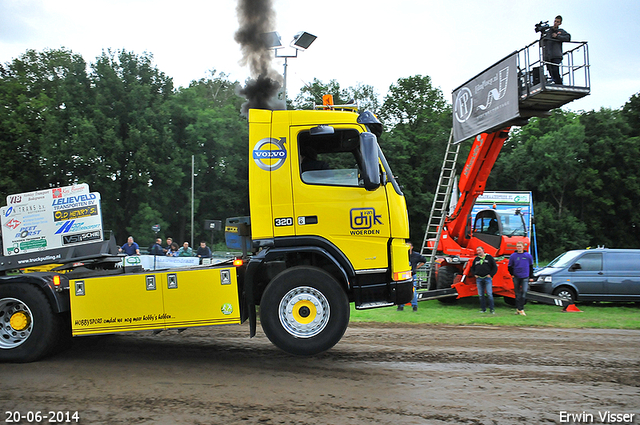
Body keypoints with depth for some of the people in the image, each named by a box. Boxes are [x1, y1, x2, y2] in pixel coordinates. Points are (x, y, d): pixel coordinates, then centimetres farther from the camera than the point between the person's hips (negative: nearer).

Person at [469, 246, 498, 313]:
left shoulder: (489, 257, 4)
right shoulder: (476, 259, 16)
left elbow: (495, 267, 3)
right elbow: (472, 268, 24)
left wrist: (491, 274, -6)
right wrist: (474, 274, 7)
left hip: (487, 278, -4)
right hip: (479, 279, 4)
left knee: (489, 294, -9)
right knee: (481, 295, 4)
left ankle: (492, 309, -3)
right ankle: (483, 309, 12)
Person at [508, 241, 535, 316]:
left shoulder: (528, 256, 3)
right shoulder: (513, 256, 1)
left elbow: (531, 266, 11)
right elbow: (510, 266, 9)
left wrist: (531, 277, 10)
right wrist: (512, 274, -2)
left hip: (525, 277, -1)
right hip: (516, 278, 1)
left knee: (524, 292, -13)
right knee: (517, 293, 6)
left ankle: (520, 308, -9)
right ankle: (518, 308, 16)